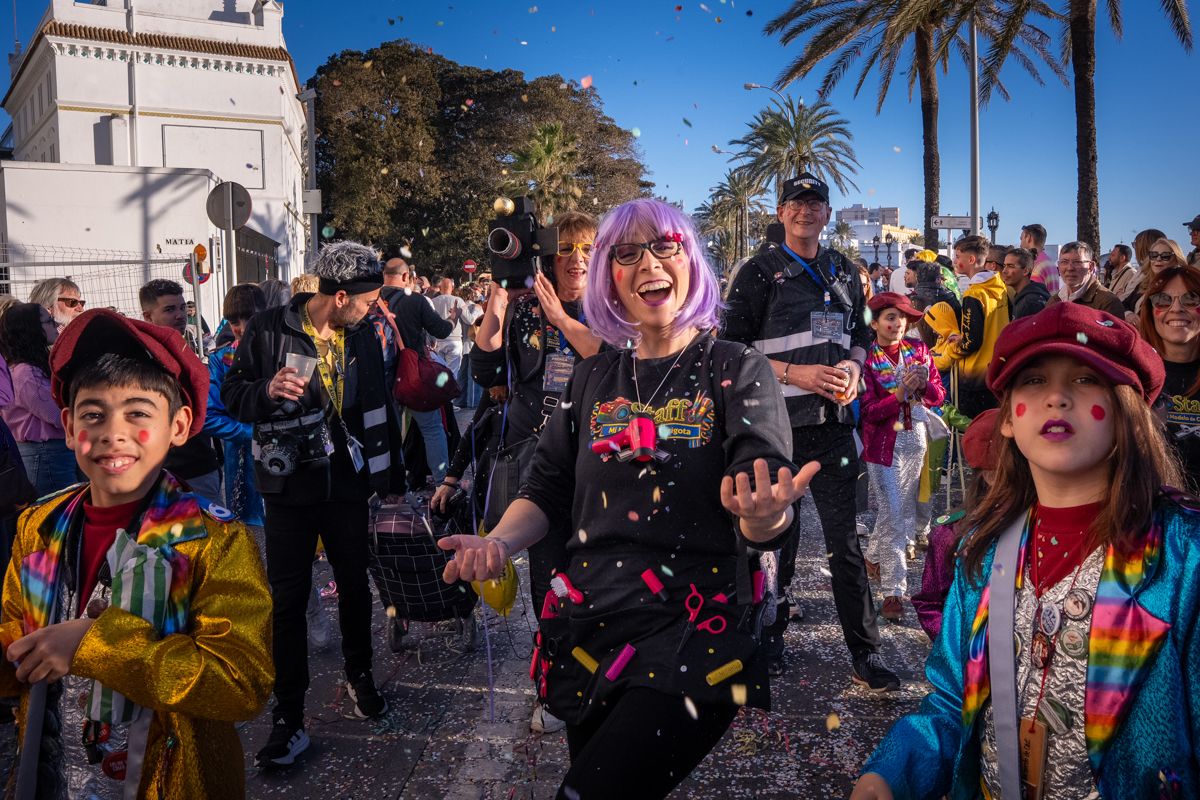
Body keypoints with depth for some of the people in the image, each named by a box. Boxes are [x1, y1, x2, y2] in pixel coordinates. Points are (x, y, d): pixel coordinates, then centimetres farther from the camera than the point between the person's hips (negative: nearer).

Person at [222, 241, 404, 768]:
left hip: (349, 485, 3)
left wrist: (391, 478, 13)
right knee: (288, 599, 1)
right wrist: (267, 389, -26)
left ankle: (359, 675, 38)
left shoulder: (362, 335, 4)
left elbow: (381, 406, 11)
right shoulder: (268, 330, -8)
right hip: (291, 487, -3)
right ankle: (288, 716, 12)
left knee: (354, 586, 15)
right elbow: (231, 393, -4)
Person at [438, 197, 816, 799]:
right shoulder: (593, 378, 8)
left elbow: (768, 527, -11)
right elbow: (548, 491, 11)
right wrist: (498, 543, -9)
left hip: (691, 636, -4)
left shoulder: (736, 371, -3)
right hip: (588, 628, 4)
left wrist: (768, 516, -35)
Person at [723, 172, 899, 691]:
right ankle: (770, 638, 26)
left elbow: (861, 335, 22)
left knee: (846, 540, 2)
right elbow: (734, 349, -4)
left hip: (833, 421, 3)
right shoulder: (760, 273, 1)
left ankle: (865, 655, 9)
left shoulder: (843, 273, 15)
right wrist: (793, 373, -15)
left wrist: (853, 364, -1)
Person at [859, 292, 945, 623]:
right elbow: (868, 412, -12)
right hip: (884, 443, -5)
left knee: (906, 511, 13)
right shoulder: (867, 359, -8)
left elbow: (939, 395, 5)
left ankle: (873, 556, 37)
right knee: (892, 515, -6)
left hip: (916, 439, 5)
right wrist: (900, 393, -26)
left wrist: (923, 385, -16)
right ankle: (893, 591, 2)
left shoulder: (919, 350, 5)